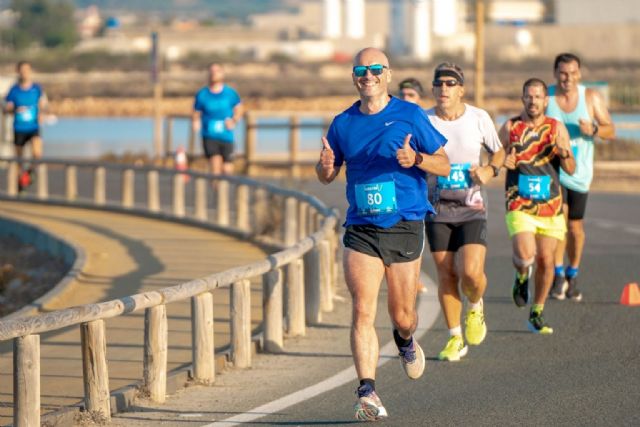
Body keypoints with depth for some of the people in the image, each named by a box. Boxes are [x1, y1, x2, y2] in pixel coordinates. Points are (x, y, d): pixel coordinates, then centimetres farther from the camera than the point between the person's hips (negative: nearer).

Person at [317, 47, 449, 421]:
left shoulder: (410, 116, 0)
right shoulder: (343, 123, 8)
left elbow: (444, 165, 3)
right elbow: (327, 176, 18)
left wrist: (416, 159, -18)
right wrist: (325, 165, -7)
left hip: (405, 227, -1)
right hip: (361, 231, 1)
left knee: (402, 316, 7)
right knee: (363, 312, -13)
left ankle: (406, 341, 44)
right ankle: (368, 393, -17)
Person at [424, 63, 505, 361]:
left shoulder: (479, 118, -1)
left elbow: (498, 151, 14)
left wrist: (490, 170, -6)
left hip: (472, 207, -1)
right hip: (437, 209, 1)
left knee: (471, 272, -16)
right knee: (446, 274, 2)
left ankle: (475, 307, 19)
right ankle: (455, 338, 17)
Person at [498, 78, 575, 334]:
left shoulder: (557, 128, 4)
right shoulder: (510, 128, 2)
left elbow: (571, 169, 4)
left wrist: (564, 154, -17)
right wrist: (503, 162, -11)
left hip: (550, 206, 2)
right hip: (520, 205, -2)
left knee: (546, 260, 2)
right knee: (525, 256, -21)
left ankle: (536, 315, 18)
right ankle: (522, 276, 16)